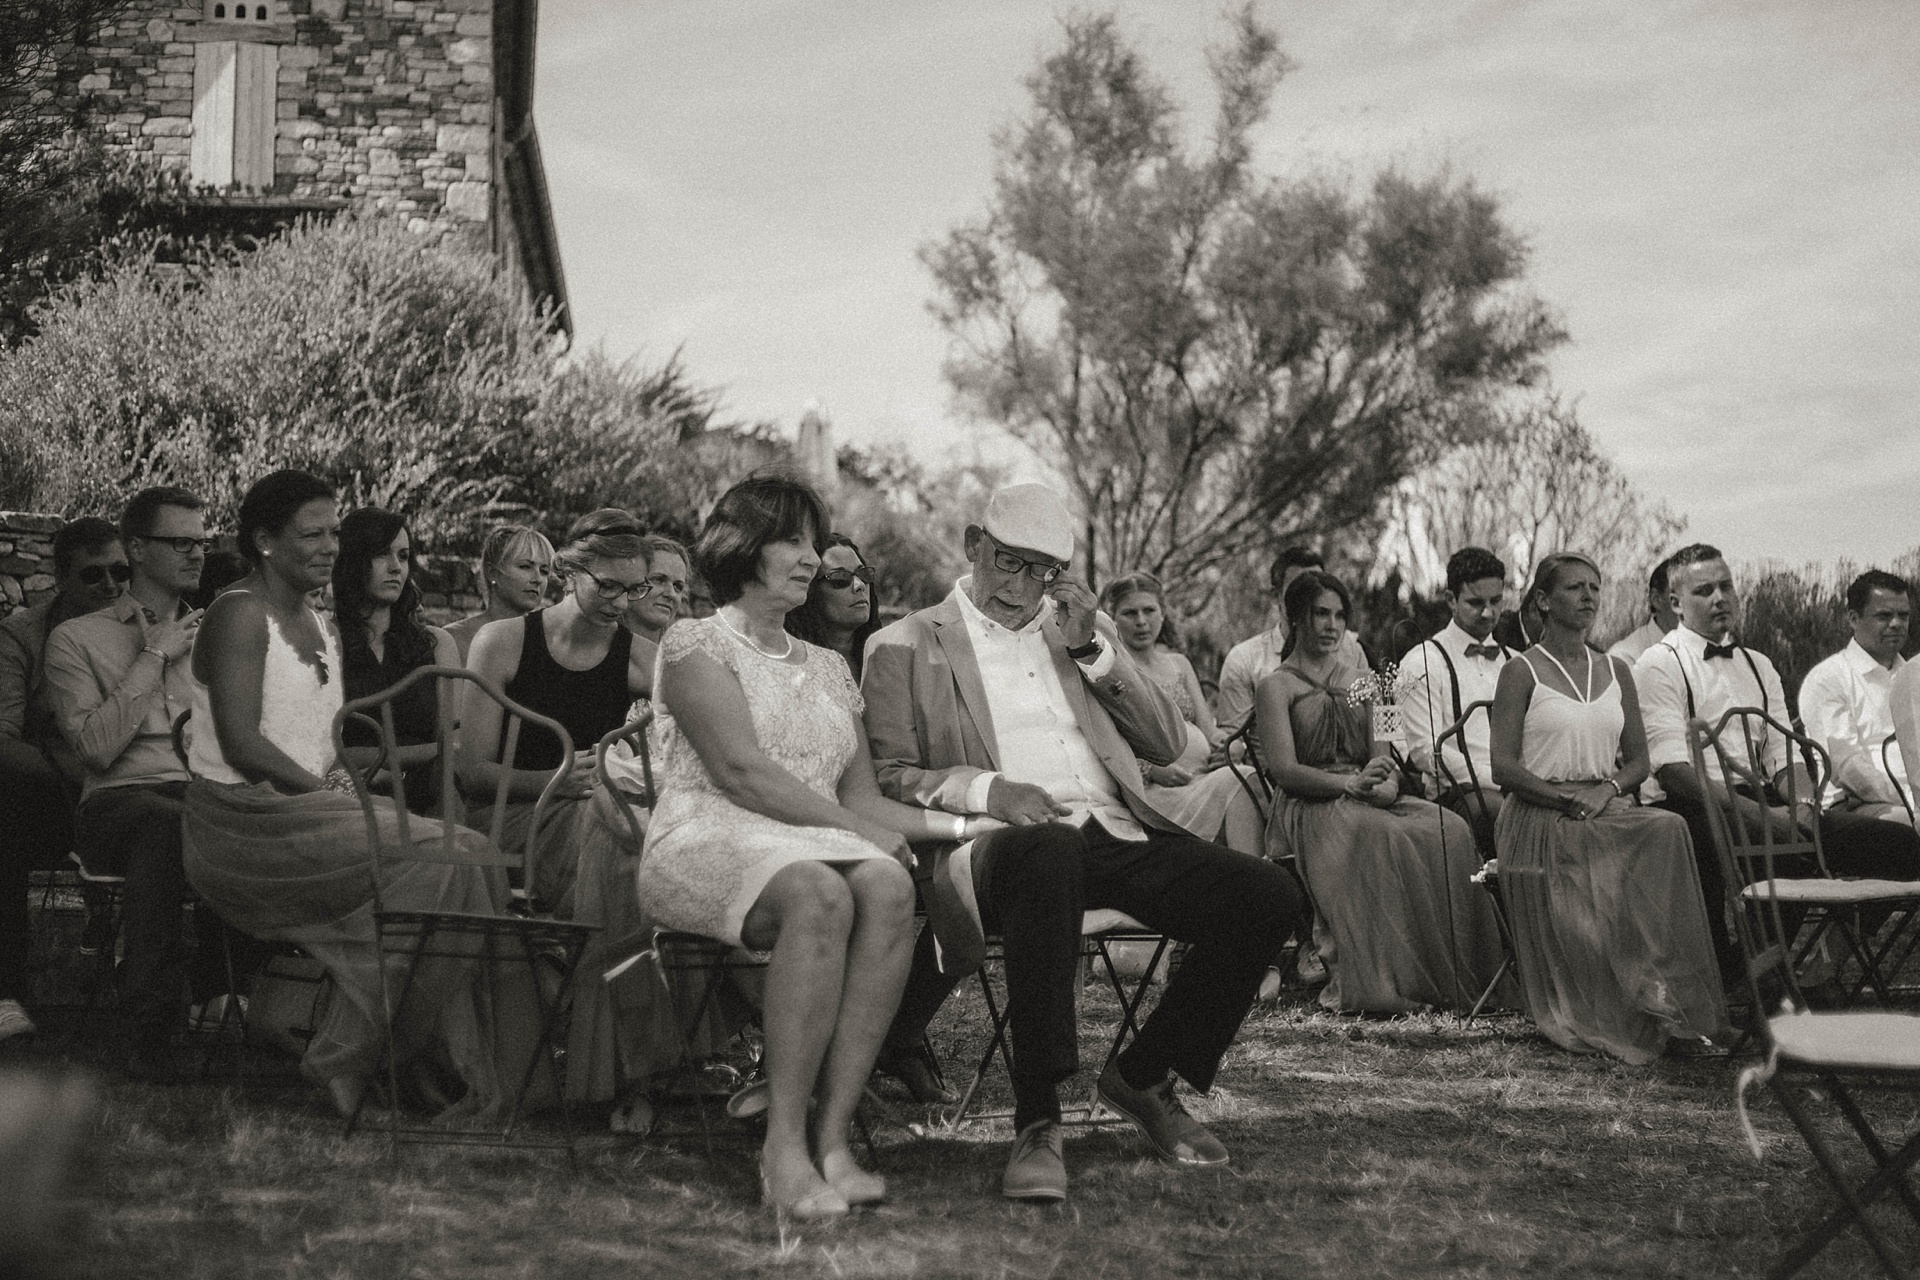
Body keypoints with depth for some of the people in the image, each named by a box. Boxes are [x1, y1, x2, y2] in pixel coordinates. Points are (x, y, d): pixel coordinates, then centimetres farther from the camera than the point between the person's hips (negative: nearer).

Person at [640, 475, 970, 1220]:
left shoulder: (828, 669, 26)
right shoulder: (697, 644, 6)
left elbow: (861, 797, 20)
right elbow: (739, 771, -8)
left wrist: (956, 825, 6)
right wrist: (852, 826, -11)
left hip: (823, 846, 5)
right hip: (709, 845, -5)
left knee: (887, 887, -31)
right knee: (820, 893, -38)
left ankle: (831, 1137, -35)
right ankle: (784, 1145, -37)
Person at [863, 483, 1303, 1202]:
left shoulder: (1082, 629, 25)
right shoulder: (905, 646, 12)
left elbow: (1168, 746, 17)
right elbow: (886, 778, 3)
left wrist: (1091, 650, 5)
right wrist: (986, 789, -15)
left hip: (1119, 834, 5)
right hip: (1004, 842, -5)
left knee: (1268, 896, -19)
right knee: (1049, 853, -42)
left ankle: (1144, 1078, 2)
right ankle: (1037, 1122, -37)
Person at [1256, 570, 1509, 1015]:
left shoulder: (1359, 680, 23)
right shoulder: (1277, 687, 5)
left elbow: (1380, 753, 16)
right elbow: (1284, 770, -8)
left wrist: (1387, 782, -9)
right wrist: (1350, 784, -23)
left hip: (1366, 800, 5)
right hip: (1310, 808, -5)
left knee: (1449, 829, -25)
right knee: (1380, 837, -38)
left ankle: (1452, 977, -28)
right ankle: (1380, 979, -39)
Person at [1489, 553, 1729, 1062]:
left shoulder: (1616, 671, 17)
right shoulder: (1522, 672, 1)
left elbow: (1638, 759, 16)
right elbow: (1503, 767, -6)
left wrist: (1607, 789, -7)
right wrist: (1567, 797, -17)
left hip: (1611, 813, 4)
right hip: (1543, 824, -3)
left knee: (1668, 830, -29)